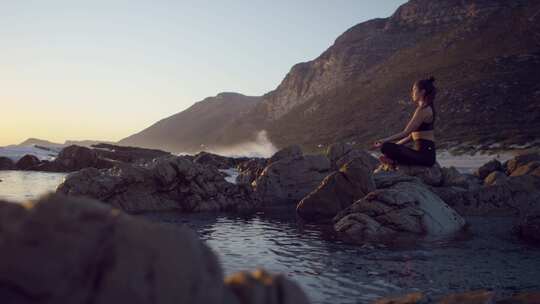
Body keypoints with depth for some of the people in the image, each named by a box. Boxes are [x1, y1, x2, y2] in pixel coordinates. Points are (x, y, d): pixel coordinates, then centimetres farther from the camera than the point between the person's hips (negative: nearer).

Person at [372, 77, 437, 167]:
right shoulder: (427, 108, 20)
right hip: (426, 153, 11)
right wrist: (395, 144, 17)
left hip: (425, 154, -11)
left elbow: (406, 133, -15)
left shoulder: (423, 109, -12)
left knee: (386, 147, -26)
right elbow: (412, 134, 20)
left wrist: (385, 140, -12)